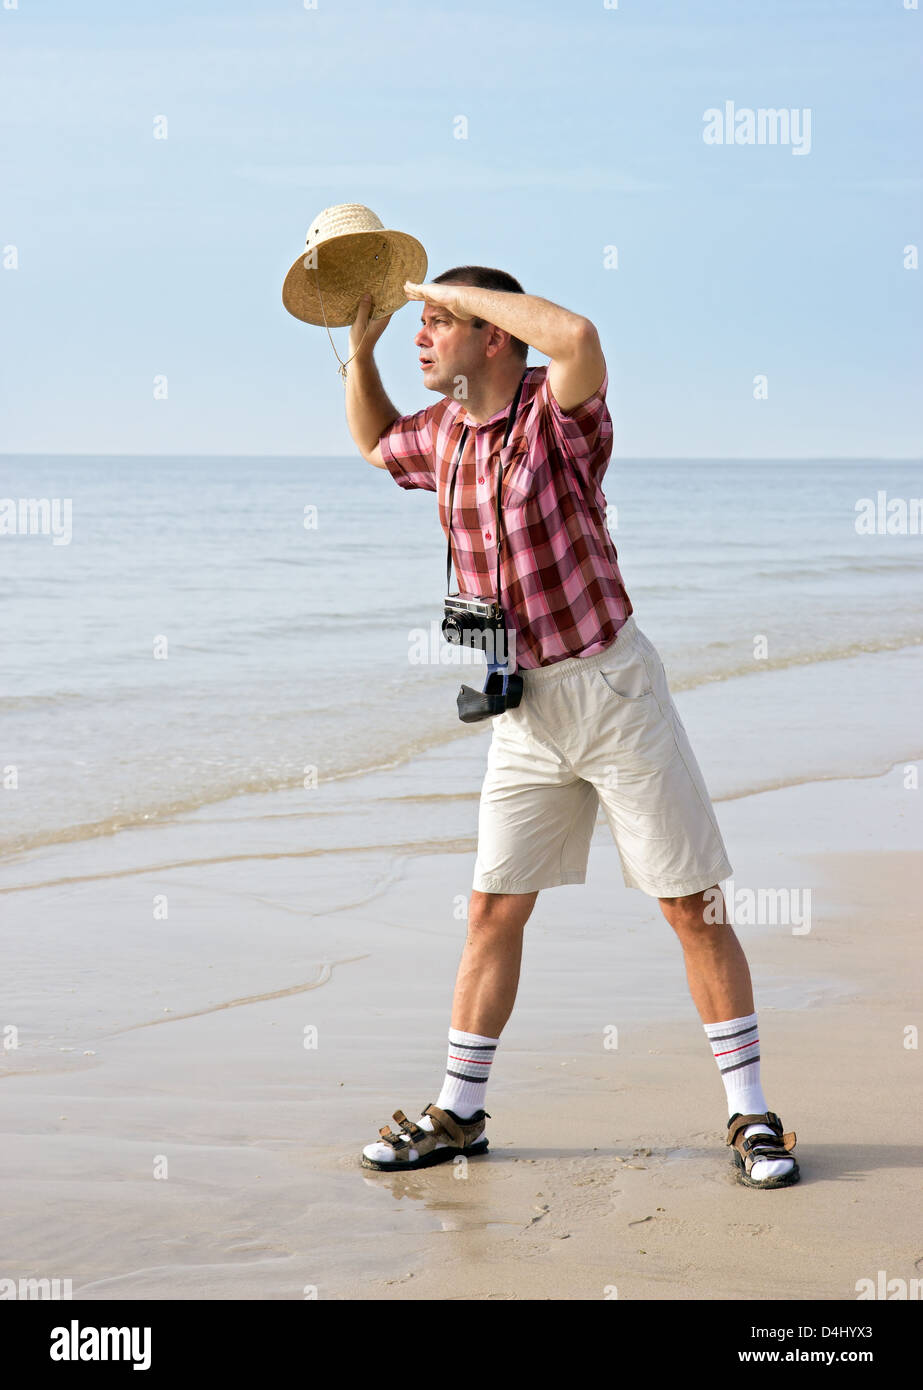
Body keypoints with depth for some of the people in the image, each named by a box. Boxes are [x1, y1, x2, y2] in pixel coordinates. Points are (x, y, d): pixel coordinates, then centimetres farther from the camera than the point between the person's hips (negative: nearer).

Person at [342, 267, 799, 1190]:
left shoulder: (560, 409, -13)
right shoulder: (442, 433, 7)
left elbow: (579, 339, -37)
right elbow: (374, 444, 31)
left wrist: (454, 288, -24)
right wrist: (359, 350, 14)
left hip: (611, 683, -6)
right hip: (525, 708, 6)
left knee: (691, 905, -1)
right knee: (493, 909, 8)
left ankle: (750, 1115, 6)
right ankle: (459, 1113, 19)